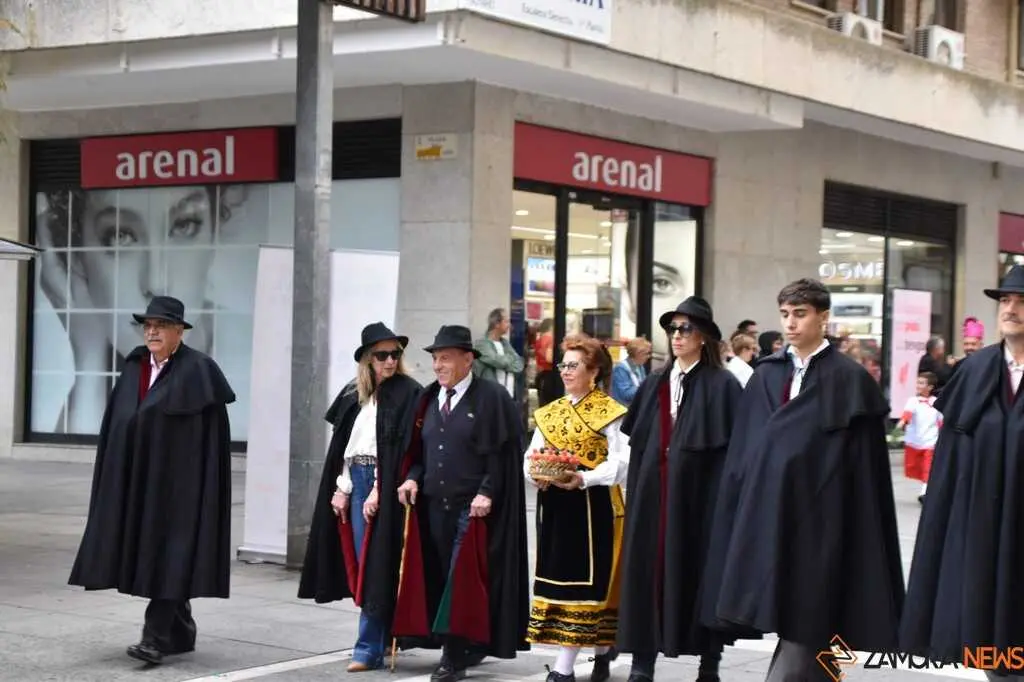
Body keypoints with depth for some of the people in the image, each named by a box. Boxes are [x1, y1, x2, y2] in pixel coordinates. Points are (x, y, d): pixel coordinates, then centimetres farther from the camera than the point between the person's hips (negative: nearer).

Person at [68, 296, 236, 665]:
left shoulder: (198, 369, -8)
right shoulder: (135, 367, 11)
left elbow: (211, 433, -10)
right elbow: (117, 426, 14)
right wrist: (115, 478, 9)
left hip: (178, 479, -7)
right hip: (137, 479, 7)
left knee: (169, 551, -9)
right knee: (149, 552, 10)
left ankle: (156, 638, -10)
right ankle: (181, 633, 21)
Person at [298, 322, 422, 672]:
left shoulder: (408, 393, -5)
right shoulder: (353, 394, 13)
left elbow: (404, 447, -10)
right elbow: (342, 444, 15)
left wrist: (379, 492, -14)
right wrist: (342, 488, 7)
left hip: (386, 486, -6)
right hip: (355, 481, 6)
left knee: (376, 567, -5)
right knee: (362, 566, 7)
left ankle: (369, 649, -1)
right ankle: (384, 637, 19)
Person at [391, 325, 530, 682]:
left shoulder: (492, 397, -5)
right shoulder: (428, 399, 14)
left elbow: (503, 451, -8)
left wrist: (487, 492, -17)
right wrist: (413, 478, 1)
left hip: (472, 507, -6)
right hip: (433, 504, 6)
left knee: (464, 579, -7)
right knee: (439, 578, 5)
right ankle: (457, 650, 15)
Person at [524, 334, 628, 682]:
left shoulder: (608, 412, -4)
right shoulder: (549, 413, 14)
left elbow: (620, 462, -12)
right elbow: (531, 458, 11)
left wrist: (582, 478, -25)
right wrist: (538, 475, -11)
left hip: (592, 506, -6)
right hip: (554, 507, 6)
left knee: (585, 579, -5)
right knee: (557, 578, 7)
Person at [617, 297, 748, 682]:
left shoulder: (722, 385, -5)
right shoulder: (654, 385, 13)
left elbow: (731, 449, -9)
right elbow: (637, 444, 13)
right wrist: (636, 495, 7)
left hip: (699, 494, -5)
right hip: (653, 494, 5)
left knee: (699, 574, 2)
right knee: (647, 571, 3)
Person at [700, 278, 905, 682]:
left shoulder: (850, 381, -4)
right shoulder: (765, 376, 10)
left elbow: (865, 469, -5)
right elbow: (744, 451, 12)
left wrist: (862, 537, -8)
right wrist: (743, 512, 7)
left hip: (817, 518, -5)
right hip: (767, 512, 5)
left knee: (803, 625, -7)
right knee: (810, 632, 12)